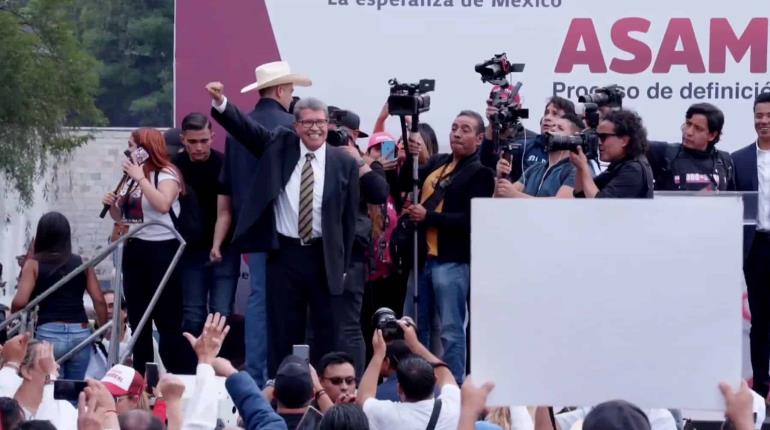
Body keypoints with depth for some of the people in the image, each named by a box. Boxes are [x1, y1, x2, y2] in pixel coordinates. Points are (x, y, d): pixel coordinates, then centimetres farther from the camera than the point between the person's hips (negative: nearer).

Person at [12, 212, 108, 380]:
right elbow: (99, 301, 3)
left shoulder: (34, 264, 2)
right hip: (80, 334, 2)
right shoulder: (83, 263, 8)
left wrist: (11, 317, 13)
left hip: (49, 334, -2)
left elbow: (20, 302, -7)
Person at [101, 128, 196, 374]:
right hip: (134, 251, 8)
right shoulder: (132, 178, 14)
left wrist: (140, 177, -22)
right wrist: (113, 205, 3)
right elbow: (122, 217, 25)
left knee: (168, 322, -10)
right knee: (138, 322, 11)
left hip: (161, 250, -8)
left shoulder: (167, 174, -9)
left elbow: (163, 204, -29)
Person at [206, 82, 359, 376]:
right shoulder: (279, 146, 3)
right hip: (284, 253, 0)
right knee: (283, 330, 5)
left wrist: (342, 265, -1)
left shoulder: (344, 163, -1)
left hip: (325, 257, 0)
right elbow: (245, 127, -7)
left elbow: (349, 217, 1)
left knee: (326, 331, 7)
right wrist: (220, 102, -26)